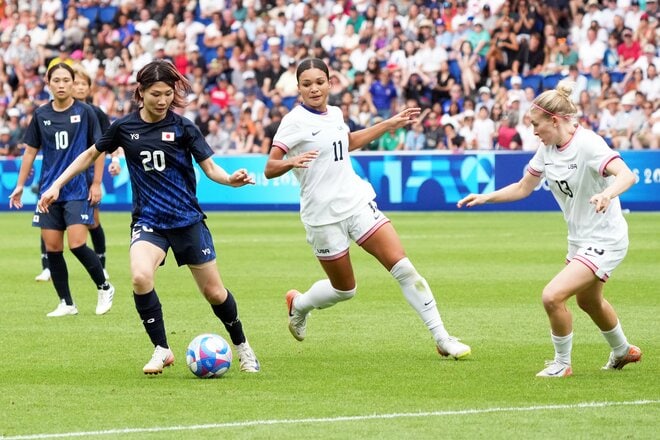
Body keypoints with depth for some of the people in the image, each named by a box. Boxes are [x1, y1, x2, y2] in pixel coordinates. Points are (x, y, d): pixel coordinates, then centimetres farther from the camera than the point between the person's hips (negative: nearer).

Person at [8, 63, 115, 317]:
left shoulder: (85, 112, -4)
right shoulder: (41, 115, 6)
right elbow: (30, 151, 13)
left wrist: (96, 184, -6)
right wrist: (20, 186, 10)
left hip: (78, 189, -4)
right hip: (49, 190, 4)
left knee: (77, 244, -14)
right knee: (52, 247, 1)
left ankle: (104, 288, 9)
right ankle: (66, 304, 10)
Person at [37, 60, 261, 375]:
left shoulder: (183, 127, -5)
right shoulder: (124, 127, -1)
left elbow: (210, 167, -7)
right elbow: (91, 154, 14)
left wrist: (231, 179, -28)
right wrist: (57, 186, 10)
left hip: (187, 220, 0)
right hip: (147, 221, 0)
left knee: (214, 292, 4)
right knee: (141, 277, -28)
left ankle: (242, 347, 31)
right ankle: (162, 350, -11)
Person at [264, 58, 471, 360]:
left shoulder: (334, 114, 8)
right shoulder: (295, 121, -11)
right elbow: (270, 169, -16)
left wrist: (389, 124, 28)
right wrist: (292, 161, -37)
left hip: (358, 202, 5)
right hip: (323, 215, -5)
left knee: (402, 267, -7)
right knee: (344, 290, 7)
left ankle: (442, 338, -5)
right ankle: (298, 304, 39)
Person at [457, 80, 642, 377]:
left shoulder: (587, 144, -25)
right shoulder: (548, 149, 0)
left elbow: (627, 175, -38)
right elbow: (523, 188, 11)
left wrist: (607, 194, -57)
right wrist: (485, 197, 0)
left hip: (604, 241, -10)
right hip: (580, 239, 10)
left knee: (552, 295, -21)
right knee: (588, 301, 29)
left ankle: (562, 364, 1)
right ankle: (623, 351, 55)